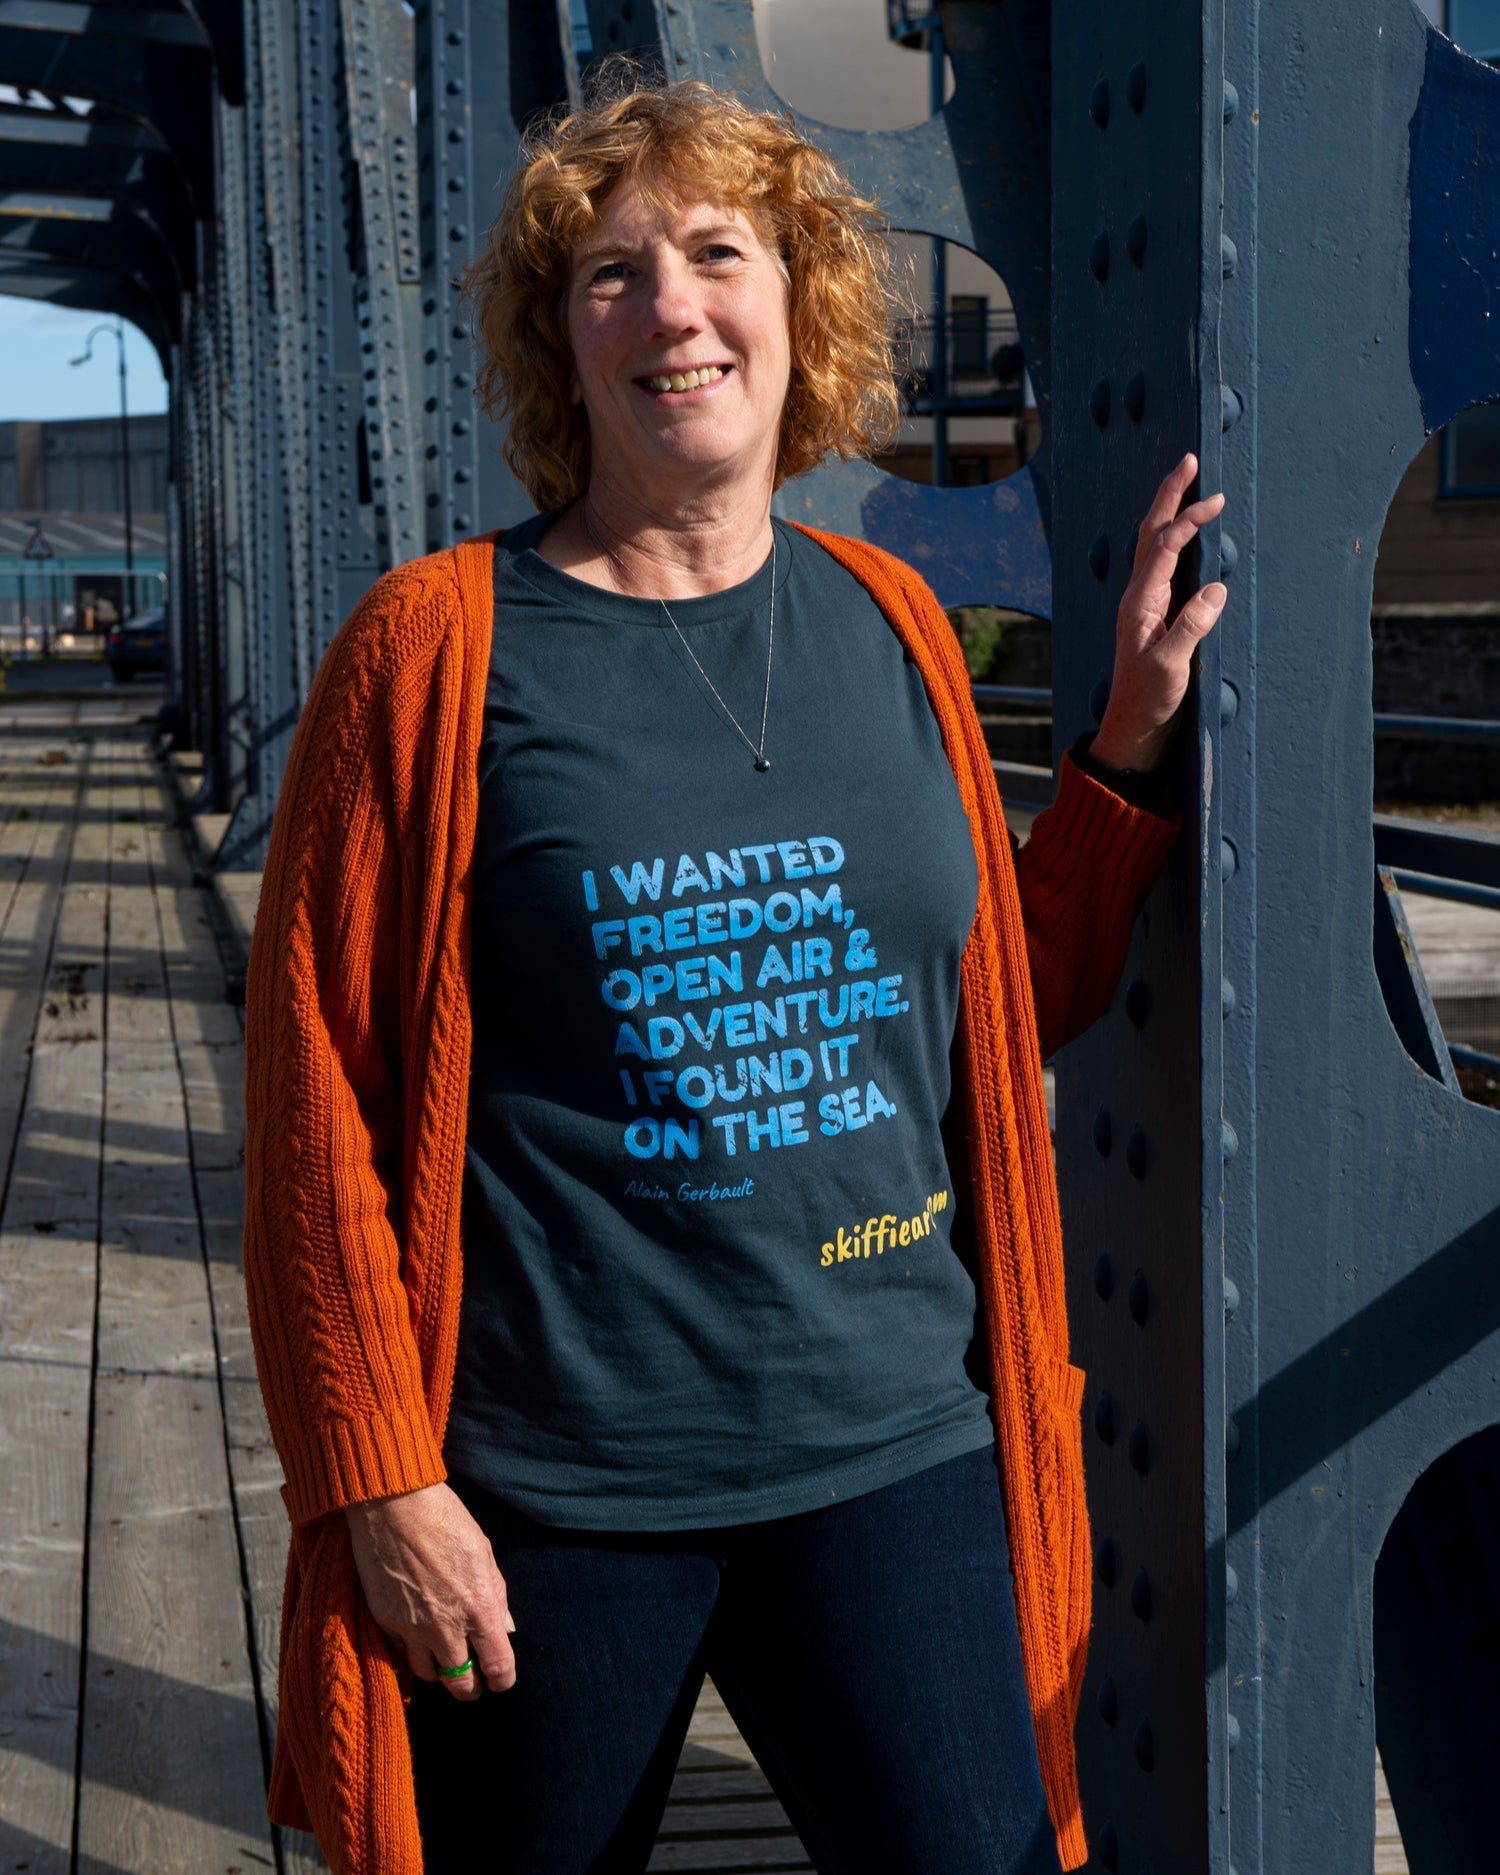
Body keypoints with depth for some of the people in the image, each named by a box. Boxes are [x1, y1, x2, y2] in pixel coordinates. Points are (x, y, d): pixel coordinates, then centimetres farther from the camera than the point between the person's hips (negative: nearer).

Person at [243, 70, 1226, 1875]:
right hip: (554, 1490, -3)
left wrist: (1134, 737, 7)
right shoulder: (443, 641, -7)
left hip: (898, 1454, 3)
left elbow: (1004, 1004, 16)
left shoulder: (886, 620, 6)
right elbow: (317, 1086, -7)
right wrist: (381, 1481, -9)